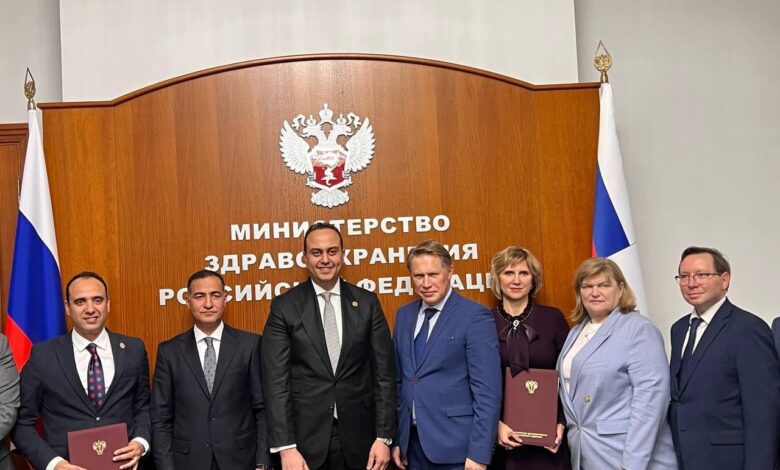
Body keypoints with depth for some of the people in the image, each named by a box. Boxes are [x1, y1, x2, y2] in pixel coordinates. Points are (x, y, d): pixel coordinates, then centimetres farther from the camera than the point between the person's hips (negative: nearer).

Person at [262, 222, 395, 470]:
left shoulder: (367, 303, 2)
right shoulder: (284, 307, -3)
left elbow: (384, 373, 2)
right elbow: (276, 380, -6)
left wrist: (384, 437, -3)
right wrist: (285, 446, -12)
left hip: (358, 436, 2)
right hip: (305, 437, -1)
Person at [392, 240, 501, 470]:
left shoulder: (475, 316, -11)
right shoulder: (404, 315, 8)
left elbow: (487, 391, -13)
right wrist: (395, 438, 10)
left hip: (455, 445, -5)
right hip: (412, 442, 6)